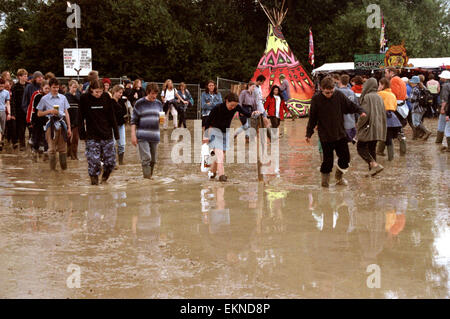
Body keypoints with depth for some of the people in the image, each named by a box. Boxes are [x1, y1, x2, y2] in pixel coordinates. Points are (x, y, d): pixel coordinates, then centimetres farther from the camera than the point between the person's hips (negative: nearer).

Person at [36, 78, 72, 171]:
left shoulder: (63, 98, 10)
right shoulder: (44, 99, 3)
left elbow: (66, 113, 12)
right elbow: (39, 113, 6)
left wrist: (69, 128, 9)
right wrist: (50, 111, -10)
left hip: (62, 124, 2)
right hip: (51, 125, -2)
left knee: (63, 148, 5)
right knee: (52, 149, -3)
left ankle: (64, 168, 13)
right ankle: (53, 169, 4)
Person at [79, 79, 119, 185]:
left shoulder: (106, 97, 0)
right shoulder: (84, 98, -4)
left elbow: (112, 116, 6)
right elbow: (81, 117, 2)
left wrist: (116, 132, 4)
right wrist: (82, 134, -1)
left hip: (107, 134, 2)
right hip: (91, 135, -2)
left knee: (110, 160, 2)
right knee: (94, 160, -6)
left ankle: (104, 178, 25)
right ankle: (94, 179, 10)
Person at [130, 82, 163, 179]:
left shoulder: (158, 103, 10)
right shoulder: (140, 103, -3)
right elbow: (134, 120, -1)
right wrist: (133, 135, -7)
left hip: (155, 136, 5)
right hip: (142, 136, -5)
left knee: (153, 160, 9)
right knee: (146, 158, -14)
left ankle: (150, 176, 23)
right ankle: (147, 178, -12)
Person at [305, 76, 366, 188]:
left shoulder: (339, 95, -5)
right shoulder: (316, 99, -8)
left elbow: (350, 106, 5)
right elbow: (312, 118, -1)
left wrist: (360, 111, -13)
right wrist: (309, 133, 0)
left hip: (340, 133, 3)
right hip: (325, 136, -2)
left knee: (345, 157, 5)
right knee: (328, 159, 1)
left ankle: (339, 177, 27)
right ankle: (325, 179, 22)